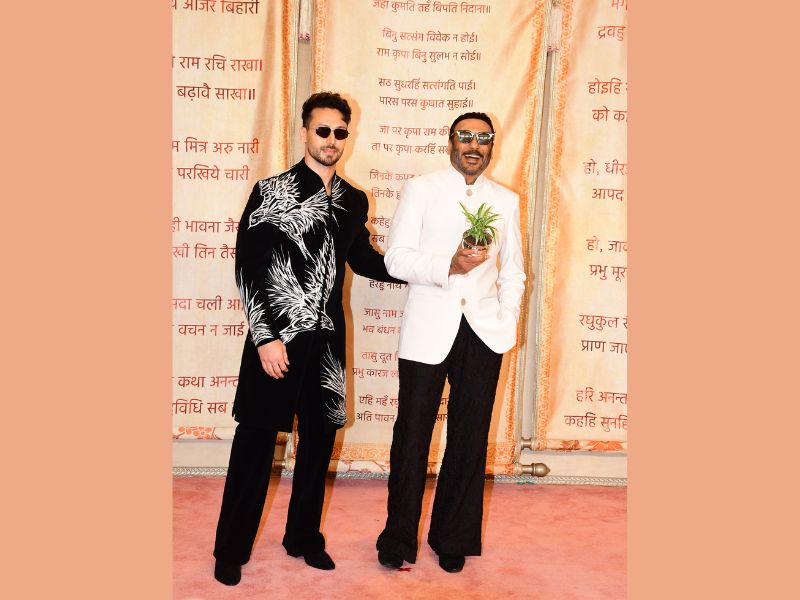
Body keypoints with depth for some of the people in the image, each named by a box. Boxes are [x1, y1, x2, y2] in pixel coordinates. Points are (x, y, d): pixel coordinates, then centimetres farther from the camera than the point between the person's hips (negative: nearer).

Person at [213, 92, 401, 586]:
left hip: (328, 339, 5)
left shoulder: (354, 200, 7)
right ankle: (232, 549, 21)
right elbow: (248, 268, -9)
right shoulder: (272, 191, -6)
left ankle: (304, 537, 32)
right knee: (256, 441, 4)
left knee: (319, 440, 13)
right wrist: (266, 338, -14)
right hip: (278, 338, -4)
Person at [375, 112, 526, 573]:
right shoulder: (420, 190, 5)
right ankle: (399, 539, 19)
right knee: (412, 435, 3)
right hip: (428, 330, -2)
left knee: (470, 439, 8)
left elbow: (513, 271, 16)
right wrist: (449, 265, -18)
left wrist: (508, 319, 1)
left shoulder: (507, 201, 14)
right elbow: (396, 258, -3)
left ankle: (453, 540, 23)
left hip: (484, 333, 3)